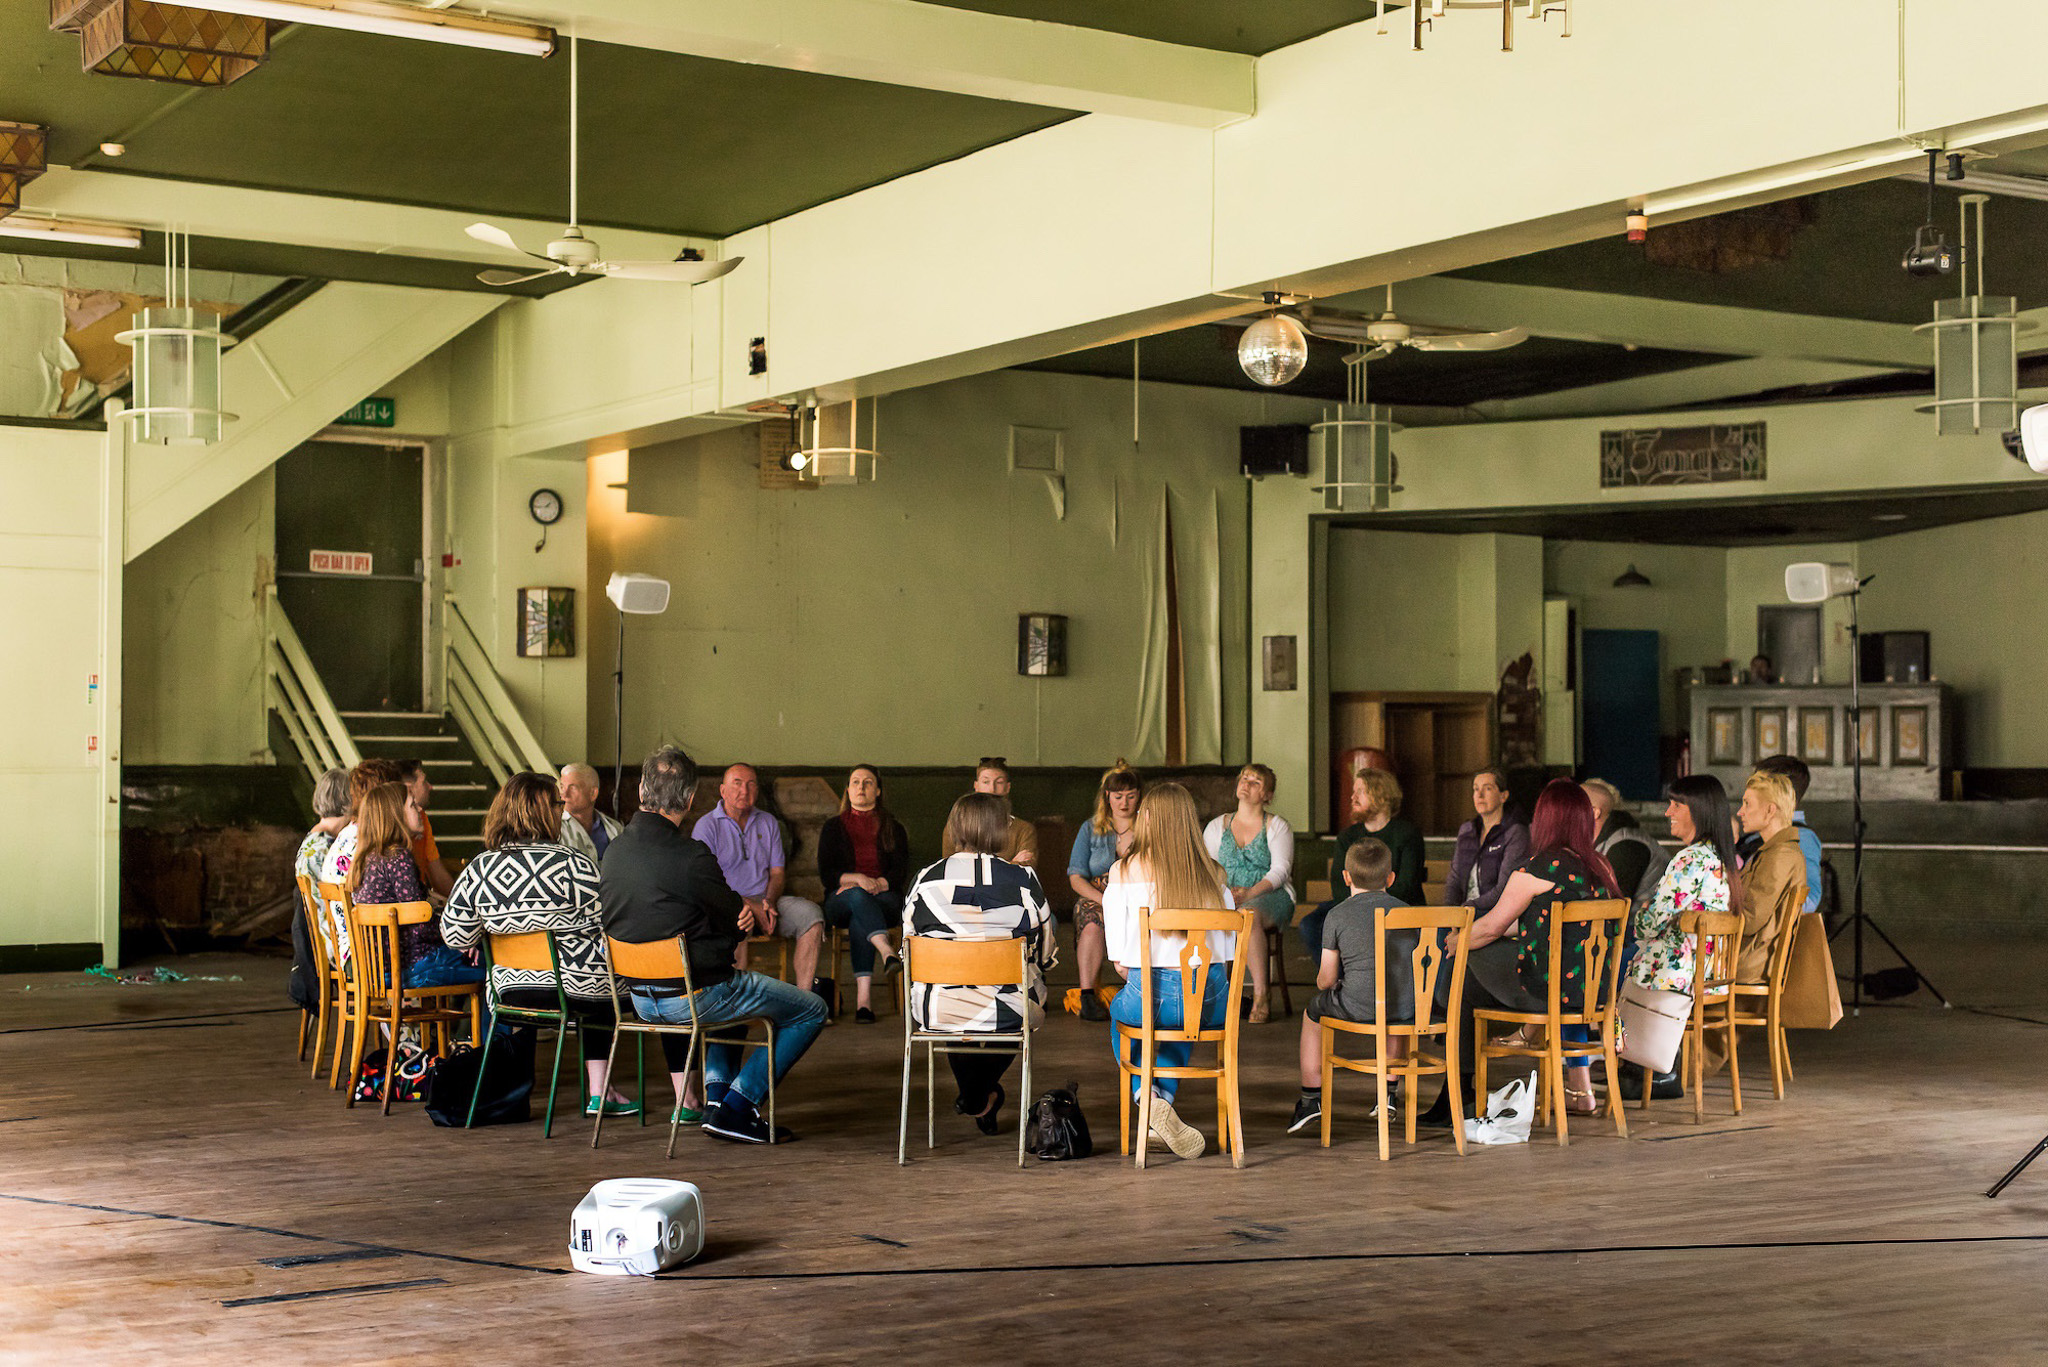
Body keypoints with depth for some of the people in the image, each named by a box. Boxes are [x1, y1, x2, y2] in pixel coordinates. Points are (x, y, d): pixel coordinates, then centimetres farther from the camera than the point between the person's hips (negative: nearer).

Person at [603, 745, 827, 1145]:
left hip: (641, 999, 8)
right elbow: (737, 926, -14)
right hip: (693, 997, -8)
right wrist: (749, 914, 10)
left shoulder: (614, 851, -1)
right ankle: (736, 1106, 5)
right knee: (812, 1010, 8)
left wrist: (741, 911, 1)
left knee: (732, 988, 38)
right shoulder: (693, 857, -24)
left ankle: (716, 1094, 25)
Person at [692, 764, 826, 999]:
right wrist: (750, 906, -18)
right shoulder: (707, 826, -1)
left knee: (811, 914, -21)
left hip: (766, 900, 5)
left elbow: (777, 871, 14)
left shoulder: (768, 822, 15)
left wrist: (769, 902, -10)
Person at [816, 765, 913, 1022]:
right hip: (840, 902, 0)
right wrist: (858, 879, -16)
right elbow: (826, 874, 3)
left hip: (885, 899, 0)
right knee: (857, 895, -38)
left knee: (859, 920, -36)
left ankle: (863, 998, -49)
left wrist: (876, 884, -16)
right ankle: (887, 954, -63)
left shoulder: (893, 829, 15)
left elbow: (900, 875, 4)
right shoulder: (833, 828, 16)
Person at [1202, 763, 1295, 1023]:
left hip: (1270, 894, -3)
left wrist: (1250, 893, -20)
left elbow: (1280, 870, -4)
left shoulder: (1277, 826, 9)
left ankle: (1260, 997, -38)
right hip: (1224, 898, 3)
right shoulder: (1218, 826, 19)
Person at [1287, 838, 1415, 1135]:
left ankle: (1311, 1097, 25)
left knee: (1313, 1009, 26)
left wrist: (1328, 984, 25)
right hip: (1406, 1010, 4)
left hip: (1357, 1007, -4)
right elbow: (1415, 971, 13)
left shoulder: (1338, 915, 0)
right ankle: (1389, 1094, 45)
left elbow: (1326, 979, 1)